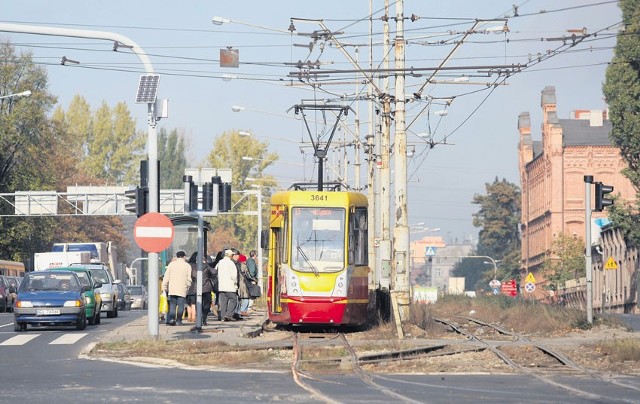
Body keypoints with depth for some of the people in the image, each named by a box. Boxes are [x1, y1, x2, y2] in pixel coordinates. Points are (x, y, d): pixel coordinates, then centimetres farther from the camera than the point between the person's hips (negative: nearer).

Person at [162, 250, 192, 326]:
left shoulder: (171, 264, 5)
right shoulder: (187, 266, 3)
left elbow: (166, 277, 3)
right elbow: (189, 279, 1)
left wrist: (164, 287, 8)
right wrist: (188, 288, 12)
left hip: (172, 289, 1)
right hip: (182, 290, -1)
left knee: (172, 305, 5)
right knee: (180, 305, 4)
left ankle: (171, 319, -10)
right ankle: (178, 320, 0)